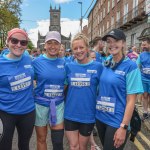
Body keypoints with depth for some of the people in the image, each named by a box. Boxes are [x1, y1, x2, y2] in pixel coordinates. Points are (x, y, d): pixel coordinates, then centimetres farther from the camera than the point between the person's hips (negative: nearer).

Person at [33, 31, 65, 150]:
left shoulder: (63, 63, 1)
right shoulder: (36, 62, -8)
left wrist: (61, 94, 2)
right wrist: (33, 96, -5)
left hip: (58, 104, 2)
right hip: (41, 104, -2)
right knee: (41, 139, 14)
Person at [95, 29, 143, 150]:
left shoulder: (131, 66, -13)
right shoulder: (105, 65, 3)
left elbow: (131, 100, -14)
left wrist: (123, 127, -17)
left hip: (116, 121, -5)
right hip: (100, 117, 6)